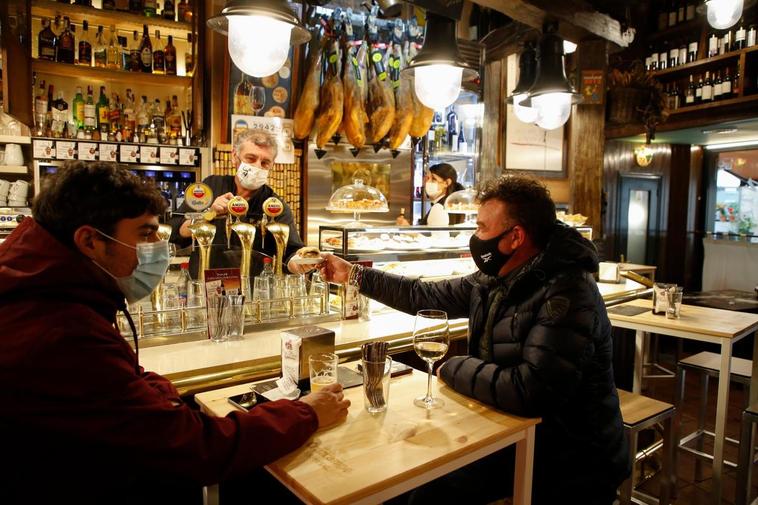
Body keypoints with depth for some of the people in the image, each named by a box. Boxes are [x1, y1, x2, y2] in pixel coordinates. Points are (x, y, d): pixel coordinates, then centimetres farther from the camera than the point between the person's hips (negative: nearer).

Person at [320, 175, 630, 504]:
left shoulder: (566, 295, -28)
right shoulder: (494, 280, 0)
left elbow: (529, 391, -36)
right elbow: (426, 296, 10)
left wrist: (454, 369, -19)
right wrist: (354, 275, 13)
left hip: (569, 466, -7)